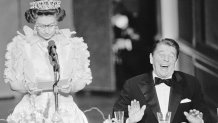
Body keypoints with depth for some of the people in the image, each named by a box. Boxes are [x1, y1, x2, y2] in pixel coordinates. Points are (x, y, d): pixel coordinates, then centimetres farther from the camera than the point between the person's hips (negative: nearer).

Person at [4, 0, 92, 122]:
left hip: (64, 109, 1)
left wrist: (70, 86, -13)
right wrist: (27, 87, -14)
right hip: (33, 109, 0)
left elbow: (81, 80, 7)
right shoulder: (22, 46, 3)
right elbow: (14, 81, 5)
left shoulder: (71, 45, 4)